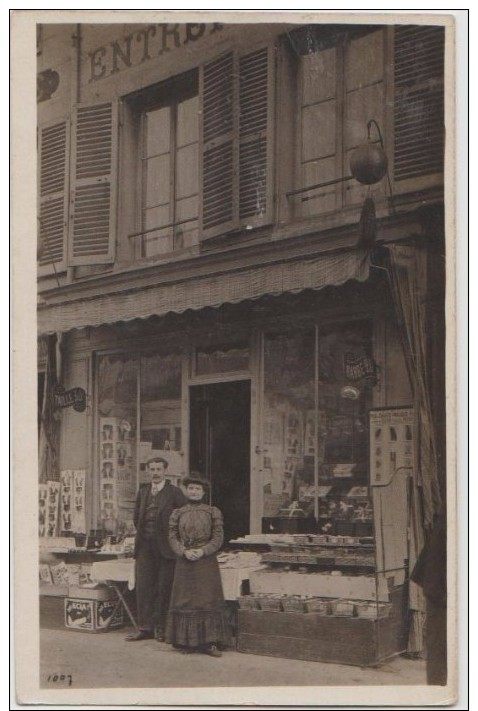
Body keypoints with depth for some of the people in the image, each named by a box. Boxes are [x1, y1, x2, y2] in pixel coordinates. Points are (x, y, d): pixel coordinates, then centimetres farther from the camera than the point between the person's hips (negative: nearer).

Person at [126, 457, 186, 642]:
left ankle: (160, 627, 8)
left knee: (164, 588, 0)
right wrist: (141, 534, 15)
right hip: (145, 547, 5)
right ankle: (145, 628, 8)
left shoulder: (174, 493, -4)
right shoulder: (143, 492, 12)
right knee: (143, 587, 3)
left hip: (165, 547, -4)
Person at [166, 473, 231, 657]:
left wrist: (203, 551, -15)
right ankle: (185, 642, 9)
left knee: (208, 599, -3)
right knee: (185, 600, 2)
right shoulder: (177, 514, 9)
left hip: (206, 562, -1)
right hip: (185, 563, 1)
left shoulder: (213, 512, 5)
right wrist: (184, 552, -14)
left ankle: (209, 642, -1)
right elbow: (173, 538, 4)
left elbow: (218, 538, 0)